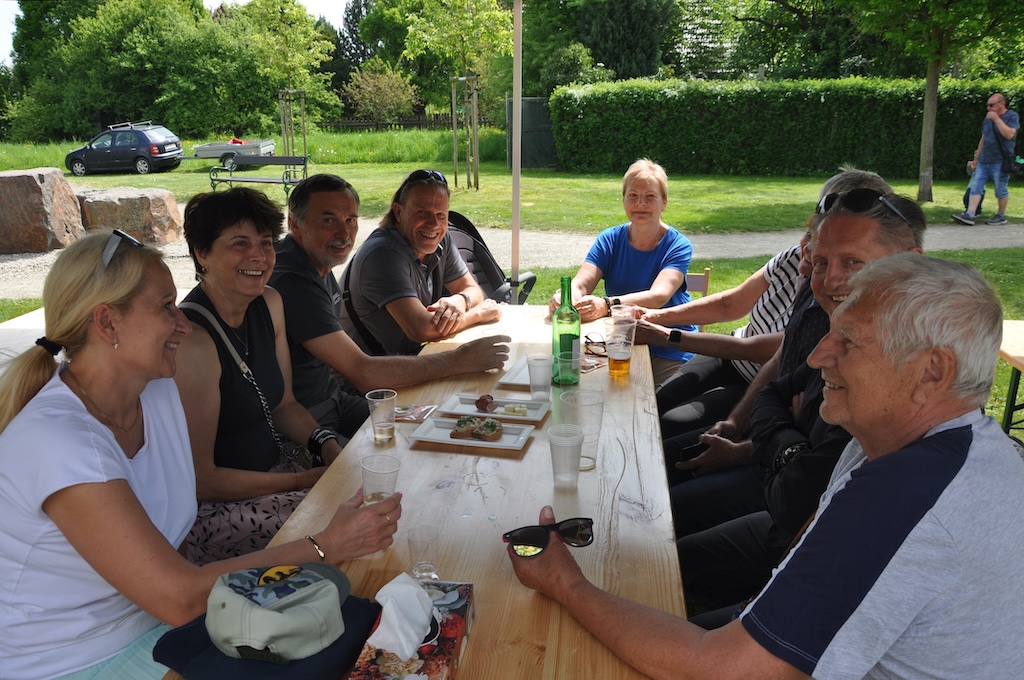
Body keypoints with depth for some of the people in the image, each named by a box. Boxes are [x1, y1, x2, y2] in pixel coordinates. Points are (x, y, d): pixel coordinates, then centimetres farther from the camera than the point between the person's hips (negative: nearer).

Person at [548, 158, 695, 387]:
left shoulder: (678, 246, -7)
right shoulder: (609, 240, 5)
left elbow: (659, 296, -24)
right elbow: (580, 284, -9)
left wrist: (606, 305, -42)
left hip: (669, 353, -3)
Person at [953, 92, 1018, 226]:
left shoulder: (1012, 116, -3)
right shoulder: (988, 118, 16)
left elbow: (1009, 134, -19)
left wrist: (997, 119, -19)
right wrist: (976, 159, 20)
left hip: (1000, 162, -6)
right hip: (983, 161, 6)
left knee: (1000, 190, 1)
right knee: (976, 187, -3)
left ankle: (1001, 216, 13)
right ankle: (969, 215, -7)